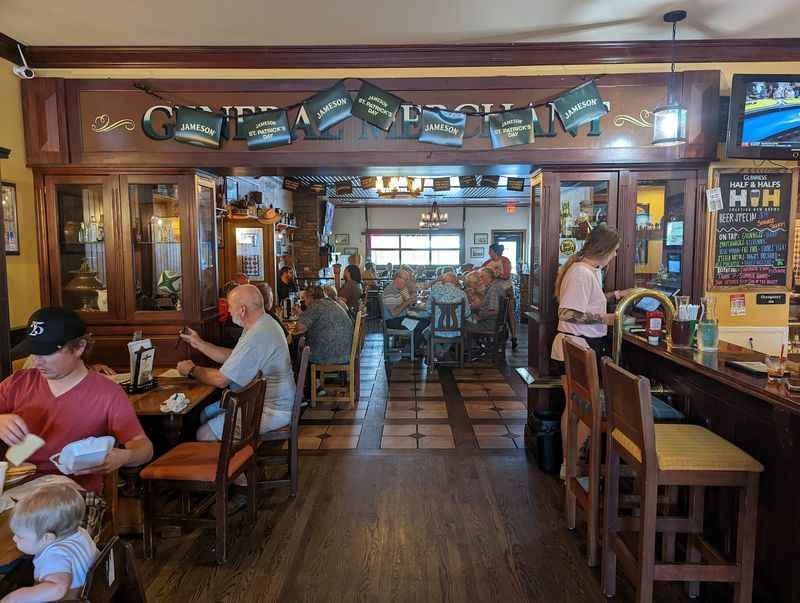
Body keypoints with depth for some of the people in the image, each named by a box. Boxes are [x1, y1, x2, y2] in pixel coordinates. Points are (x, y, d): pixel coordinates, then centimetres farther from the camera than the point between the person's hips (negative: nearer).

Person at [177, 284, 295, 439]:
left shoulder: (257, 336, -28)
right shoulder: (263, 323, 6)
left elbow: (221, 380, -21)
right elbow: (232, 357, 17)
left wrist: (192, 370, -3)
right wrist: (199, 344, 16)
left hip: (272, 410, -11)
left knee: (205, 434, -12)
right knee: (207, 414, 16)